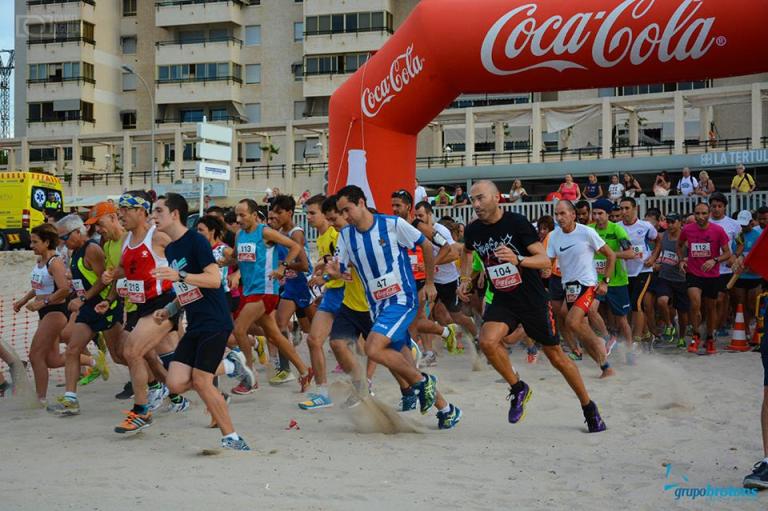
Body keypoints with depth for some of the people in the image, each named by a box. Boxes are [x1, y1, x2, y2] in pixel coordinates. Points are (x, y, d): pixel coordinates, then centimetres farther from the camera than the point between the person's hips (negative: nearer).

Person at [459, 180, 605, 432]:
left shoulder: (517, 223, -17)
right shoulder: (473, 230, -2)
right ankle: (518, 389, -2)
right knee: (487, 341, -25)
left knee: (556, 356, 6)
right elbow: (468, 251, 23)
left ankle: (589, 407, 25)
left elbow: (545, 261, -19)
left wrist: (517, 259, -37)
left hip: (533, 300, -3)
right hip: (502, 301, 3)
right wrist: (465, 280, 9)